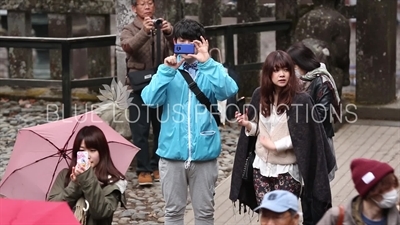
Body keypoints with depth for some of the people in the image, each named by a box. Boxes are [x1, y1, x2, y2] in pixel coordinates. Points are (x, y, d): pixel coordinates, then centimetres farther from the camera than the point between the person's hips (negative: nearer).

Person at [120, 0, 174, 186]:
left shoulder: (163, 27, 10)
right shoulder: (129, 30, 3)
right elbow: (128, 46, -20)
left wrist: (170, 34, -32)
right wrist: (145, 32, -39)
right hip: (139, 87, -2)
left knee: (161, 128, 7)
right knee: (140, 131, -3)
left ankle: (157, 167, 17)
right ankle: (143, 170, 1)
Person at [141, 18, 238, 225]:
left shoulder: (211, 70, 2)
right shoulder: (168, 70, 4)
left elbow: (228, 91, -18)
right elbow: (150, 99, -10)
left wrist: (206, 62, -24)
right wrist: (167, 71, -19)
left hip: (204, 152, -1)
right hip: (172, 152, 1)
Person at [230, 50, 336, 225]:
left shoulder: (300, 100, -13)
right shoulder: (259, 95, 2)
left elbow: (303, 137, -12)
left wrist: (276, 145, -13)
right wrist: (247, 124, -9)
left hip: (287, 170, -4)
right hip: (262, 166, 4)